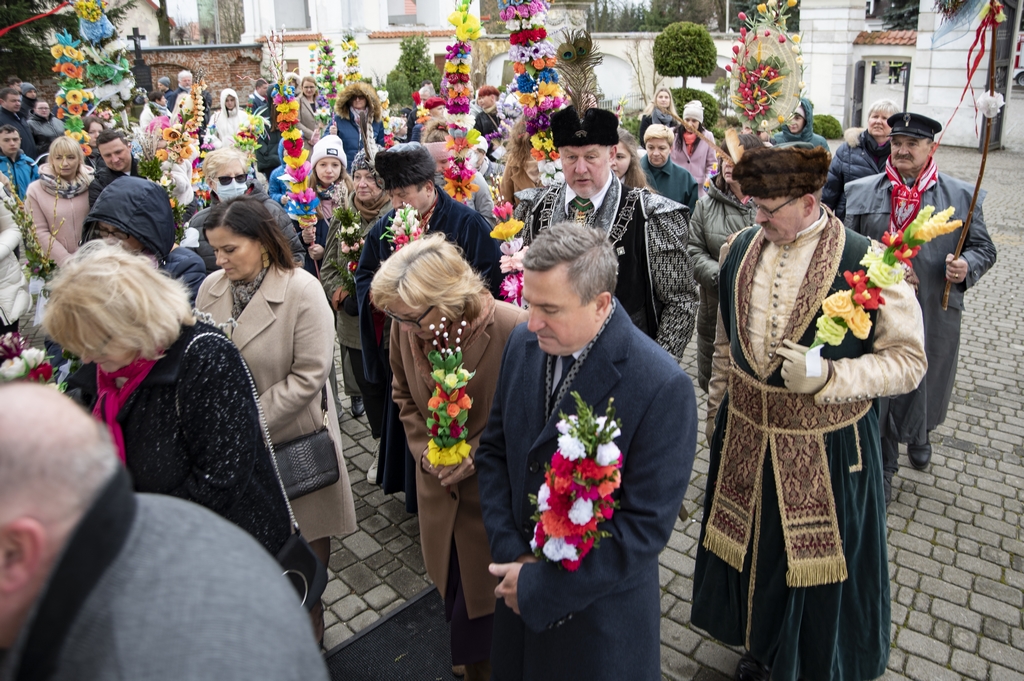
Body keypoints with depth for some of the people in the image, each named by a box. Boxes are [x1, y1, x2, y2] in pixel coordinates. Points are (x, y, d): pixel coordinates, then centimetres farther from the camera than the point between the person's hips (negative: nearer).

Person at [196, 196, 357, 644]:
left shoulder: (302, 290, -18)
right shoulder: (211, 288, -2)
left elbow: (310, 375, -20)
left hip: (292, 439, -4)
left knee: (307, 533, 13)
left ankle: (309, 621, 37)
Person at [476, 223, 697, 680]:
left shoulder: (663, 387, -26)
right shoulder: (524, 343, -8)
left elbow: (646, 526, -22)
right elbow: (494, 449, 1)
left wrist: (539, 585, -18)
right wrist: (510, 553, -9)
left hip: (600, 605, -5)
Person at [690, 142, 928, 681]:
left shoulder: (867, 263, -17)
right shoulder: (741, 248, -1)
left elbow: (908, 360, -12)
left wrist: (827, 375, -27)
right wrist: (716, 411, 16)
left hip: (826, 449, -4)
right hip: (745, 435, 5)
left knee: (818, 564, 13)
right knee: (751, 548, 21)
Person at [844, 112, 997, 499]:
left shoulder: (961, 196, 2)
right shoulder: (862, 192, 1)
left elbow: (983, 247, 7)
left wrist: (966, 266, -15)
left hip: (935, 312, 1)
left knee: (926, 382, 16)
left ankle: (919, 437, 50)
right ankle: (882, 467, 26)